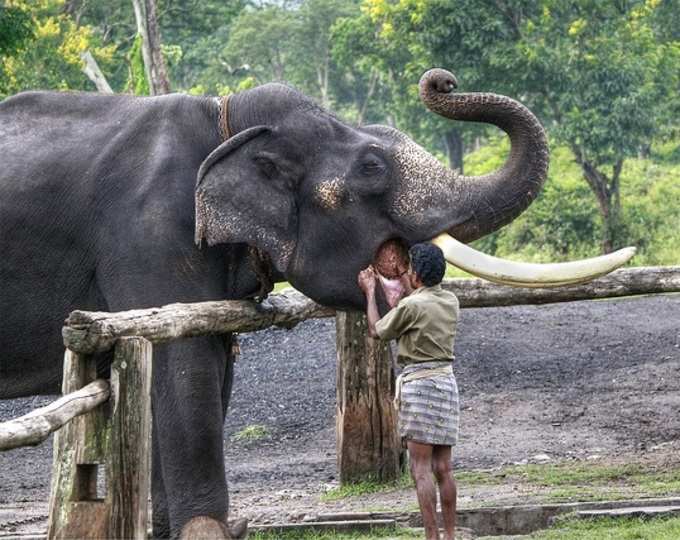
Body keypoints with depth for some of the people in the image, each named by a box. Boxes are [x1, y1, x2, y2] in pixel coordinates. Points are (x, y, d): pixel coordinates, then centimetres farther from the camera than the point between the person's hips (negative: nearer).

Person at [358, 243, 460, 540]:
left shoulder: (412, 305, -12)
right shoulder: (451, 301, 8)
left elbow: (377, 330, 4)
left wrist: (370, 292, 16)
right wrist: (405, 287, 36)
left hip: (420, 383, -7)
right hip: (446, 381, 7)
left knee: (421, 468, -6)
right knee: (443, 467, 10)